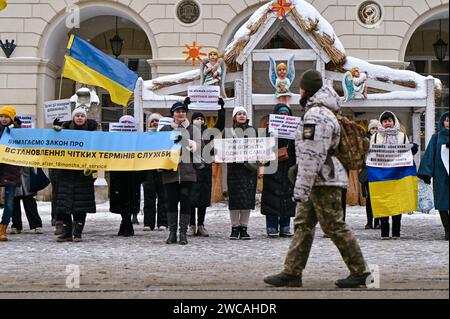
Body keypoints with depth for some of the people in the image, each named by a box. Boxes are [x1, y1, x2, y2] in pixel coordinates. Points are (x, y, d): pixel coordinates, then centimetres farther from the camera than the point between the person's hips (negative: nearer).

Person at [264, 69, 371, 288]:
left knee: (335, 226, -5)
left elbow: (311, 155, -23)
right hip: (320, 181, 11)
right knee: (303, 225, 10)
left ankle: (360, 272, 2)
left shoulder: (315, 115, -17)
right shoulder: (325, 112, 18)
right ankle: (292, 272, 12)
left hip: (322, 181, -11)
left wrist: (302, 188, -22)